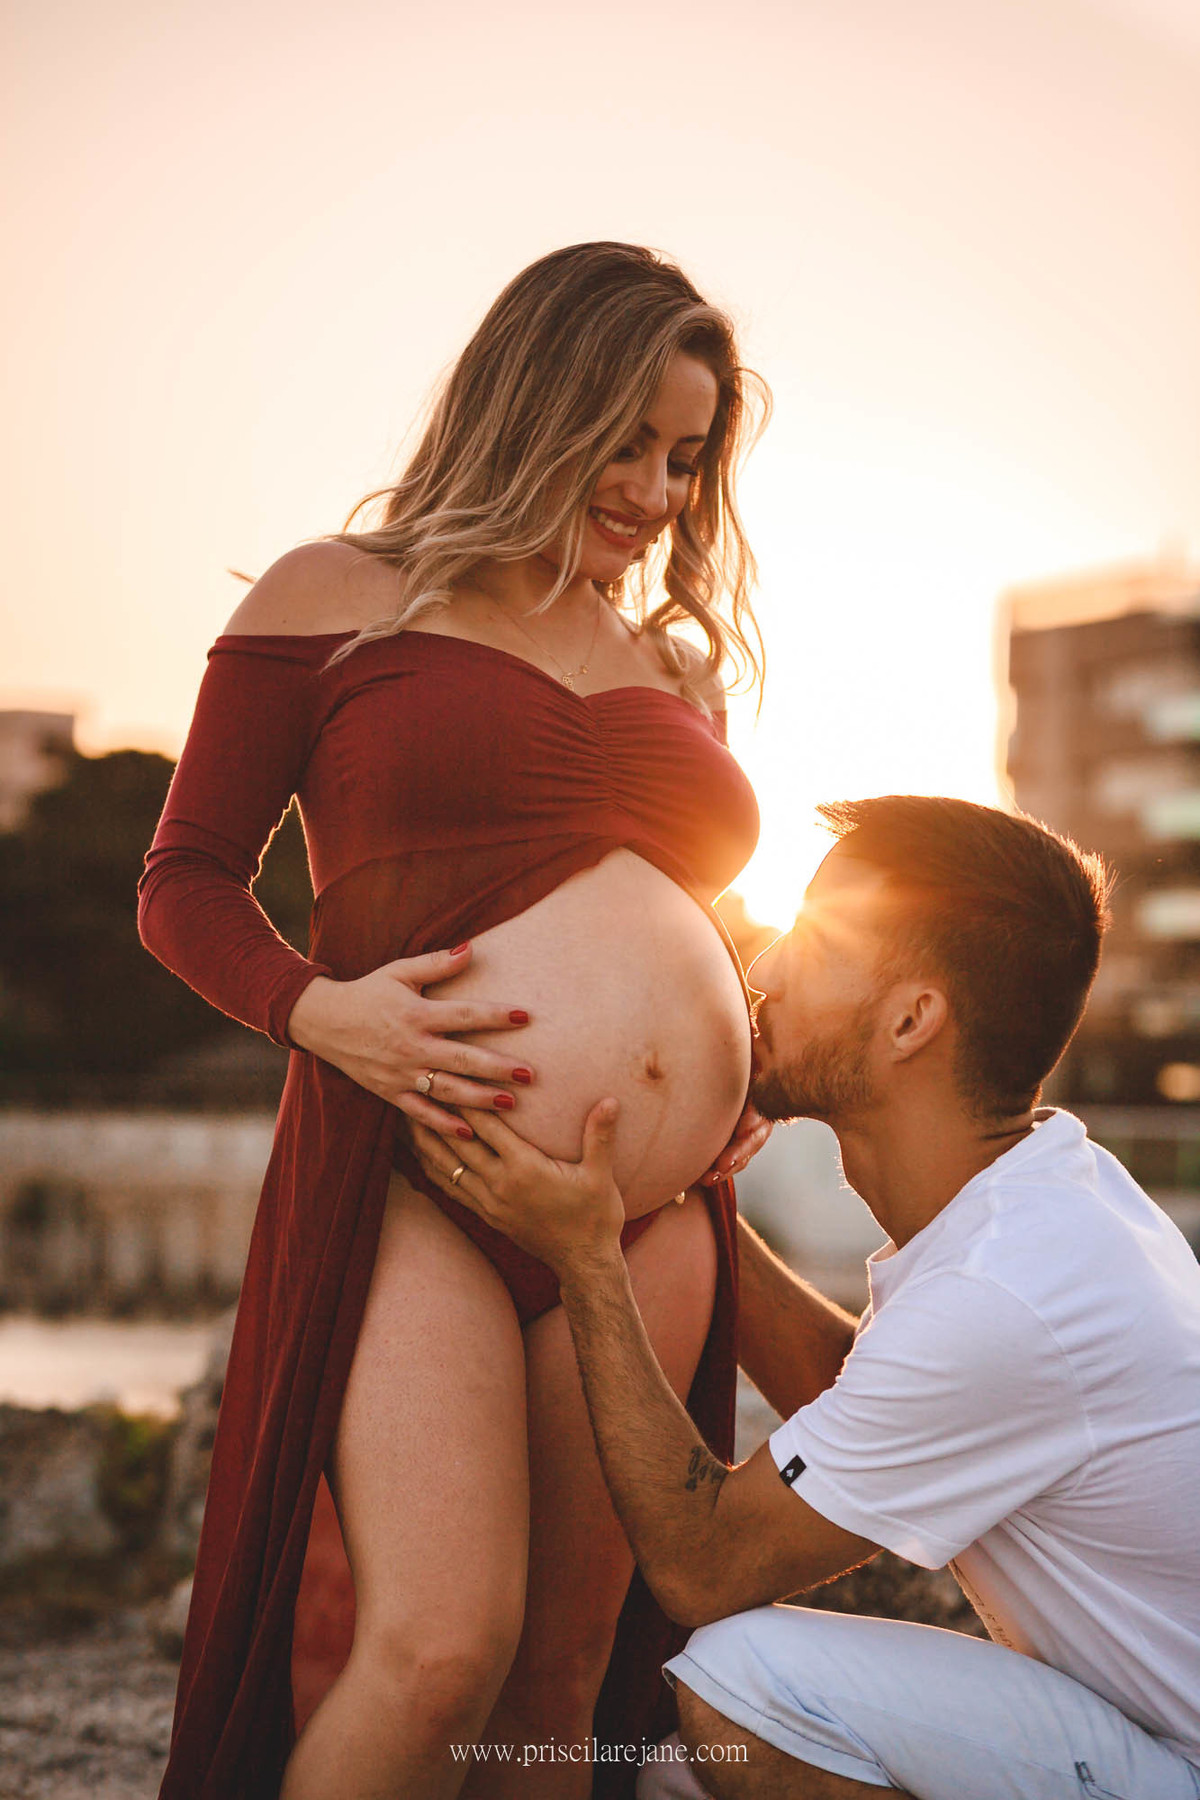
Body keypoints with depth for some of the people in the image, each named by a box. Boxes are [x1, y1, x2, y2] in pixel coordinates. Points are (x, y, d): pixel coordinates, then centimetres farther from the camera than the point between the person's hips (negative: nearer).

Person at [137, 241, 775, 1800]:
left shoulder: (672, 661, 22)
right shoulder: (336, 601, 7)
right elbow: (186, 883, 6)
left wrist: (740, 1077, 13)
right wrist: (313, 1007, -13)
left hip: (654, 1220, 5)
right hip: (419, 1184, -5)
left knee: (563, 1672, 6)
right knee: (439, 1651, -17)